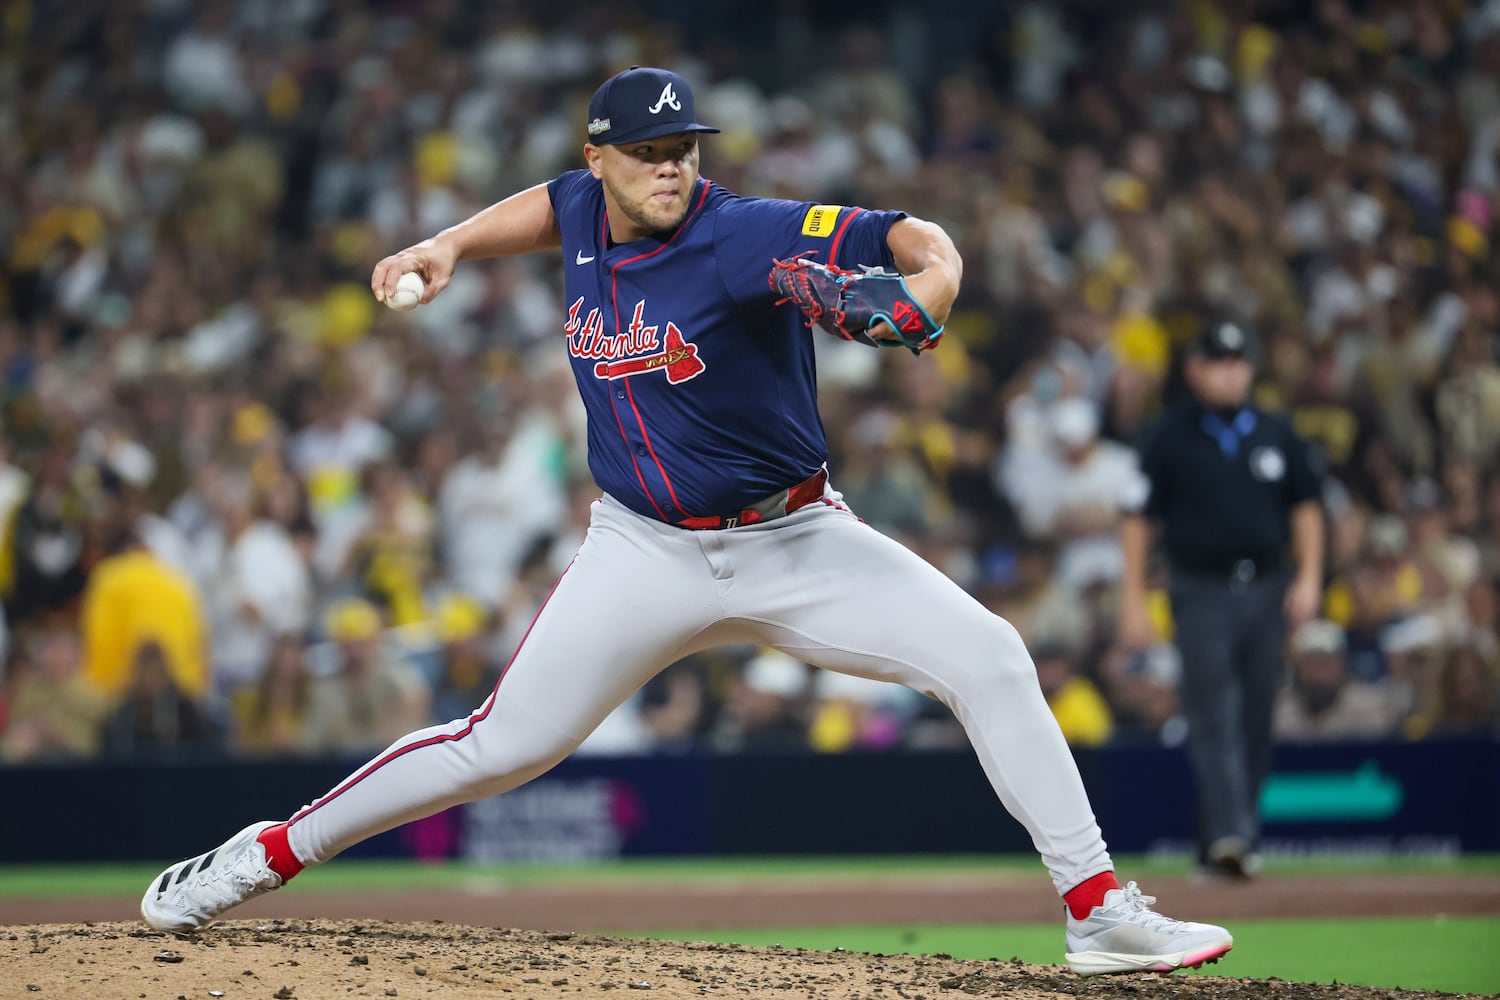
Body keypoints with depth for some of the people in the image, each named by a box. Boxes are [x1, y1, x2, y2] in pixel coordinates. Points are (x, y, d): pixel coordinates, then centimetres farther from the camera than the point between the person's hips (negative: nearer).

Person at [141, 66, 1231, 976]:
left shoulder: (745, 237, -18)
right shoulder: (587, 212, -2)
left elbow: (910, 237, -27)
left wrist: (930, 280, -48)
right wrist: (450, 244, 13)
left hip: (794, 545, -2)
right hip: (648, 555, 2)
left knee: (988, 656, -18)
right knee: (502, 746, -3)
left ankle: (1098, 911, -14)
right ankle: (271, 853, 13)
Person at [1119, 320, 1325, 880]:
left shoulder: (1276, 435, 10)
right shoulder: (1168, 437, -1)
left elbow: (1304, 505, 16)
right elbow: (1139, 518, 0)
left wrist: (1309, 577, 3)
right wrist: (1133, 599, -5)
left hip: (1267, 591, 4)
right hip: (1202, 594, -4)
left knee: (1256, 722, 6)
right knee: (1214, 718, -14)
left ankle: (1230, 840, 16)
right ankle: (1228, 835, -24)